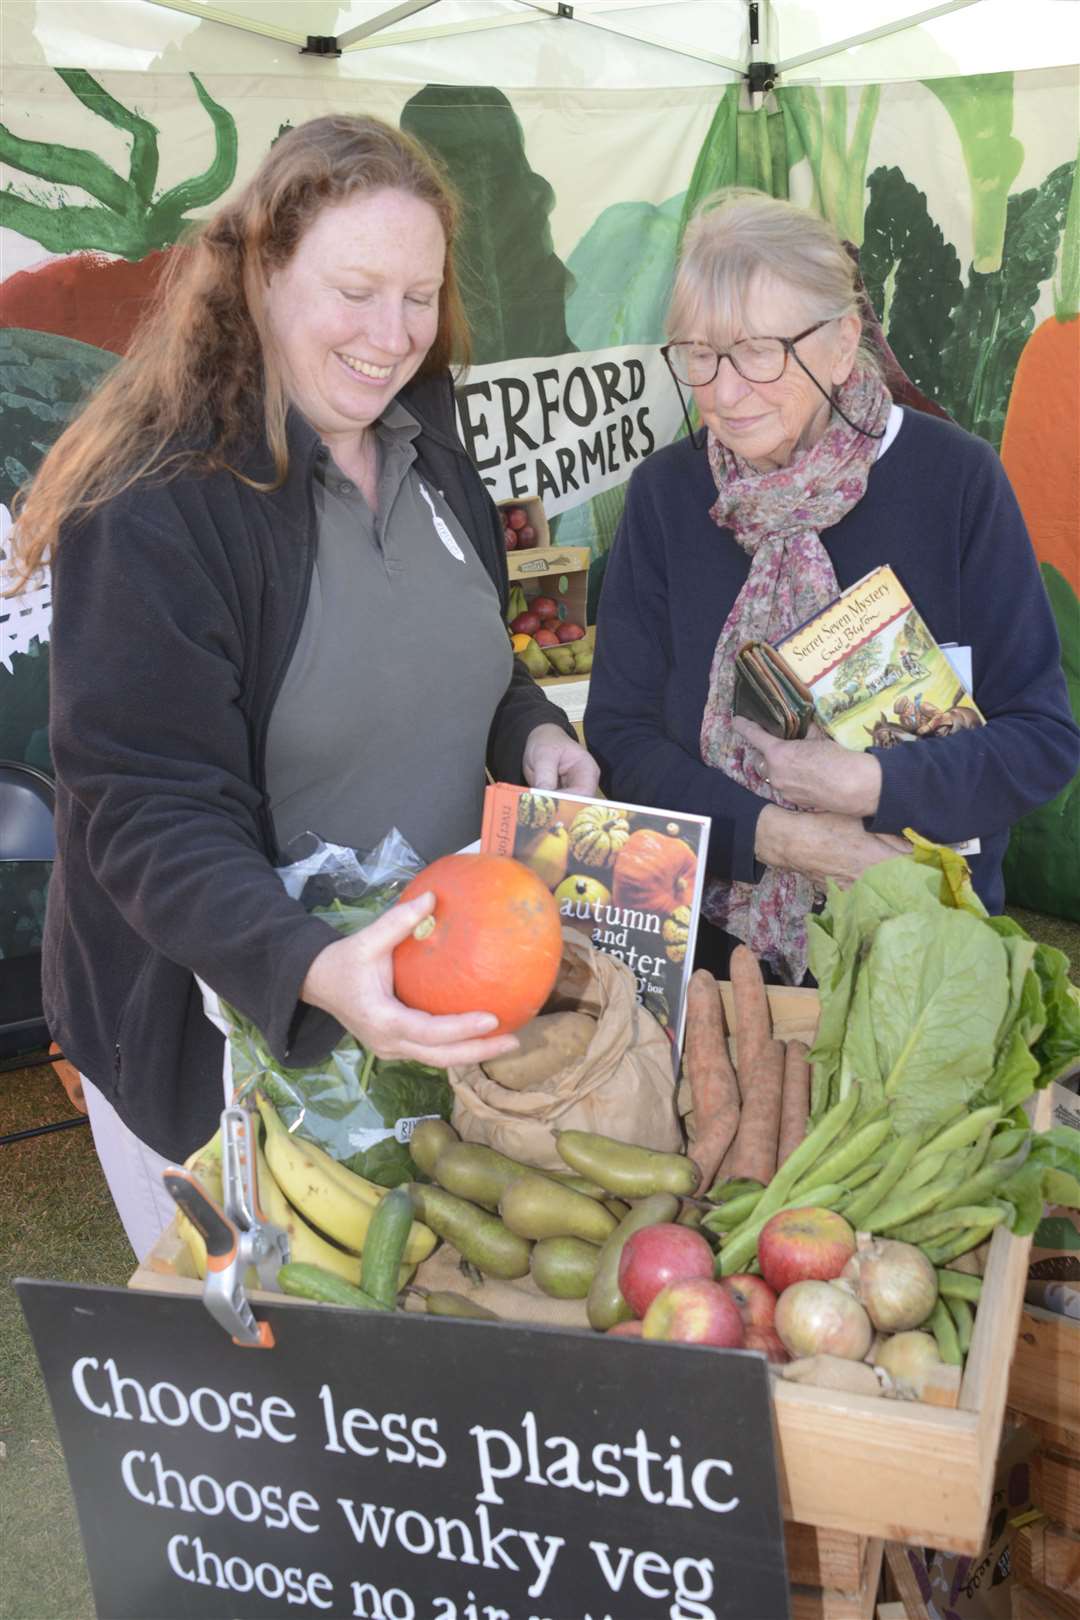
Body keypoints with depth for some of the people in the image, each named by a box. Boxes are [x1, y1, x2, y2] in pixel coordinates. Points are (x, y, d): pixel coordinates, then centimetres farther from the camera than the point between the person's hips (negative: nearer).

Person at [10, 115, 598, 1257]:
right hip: (222, 1030, -6)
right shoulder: (152, 504, -22)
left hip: (436, 998, 7)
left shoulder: (424, 447, 2)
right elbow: (151, 818, -26)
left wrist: (532, 732, -6)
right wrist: (316, 971, -42)